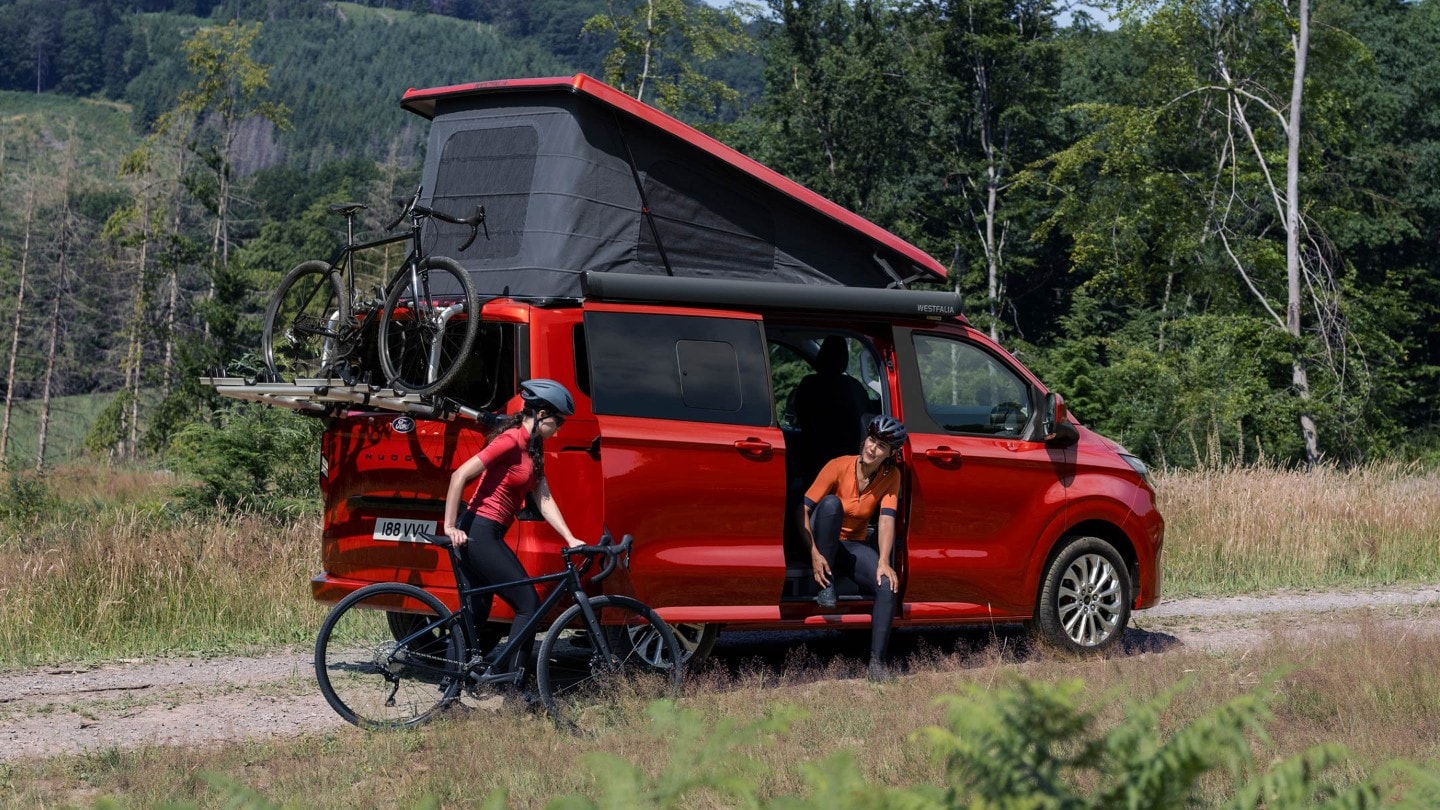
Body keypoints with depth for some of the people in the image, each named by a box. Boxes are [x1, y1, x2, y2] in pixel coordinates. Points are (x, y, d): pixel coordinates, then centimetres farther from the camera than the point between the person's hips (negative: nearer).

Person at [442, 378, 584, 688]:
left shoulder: (533, 448, 13)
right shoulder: (511, 440, -16)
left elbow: (544, 500, 9)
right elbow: (459, 476, -20)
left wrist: (570, 539, -1)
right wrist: (450, 527, -21)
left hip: (489, 535, 10)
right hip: (477, 532, -10)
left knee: (474, 614, 13)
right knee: (529, 604, -8)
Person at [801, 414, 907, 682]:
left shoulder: (891, 476, -8)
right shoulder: (839, 467, -18)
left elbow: (887, 520, -18)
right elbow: (803, 510, -20)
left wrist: (883, 563, -32)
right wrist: (814, 554, -32)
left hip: (853, 547, 2)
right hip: (823, 545, -2)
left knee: (888, 584, -26)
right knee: (831, 503, -33)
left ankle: (877, 662, -23)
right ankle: (825, 585, -24)